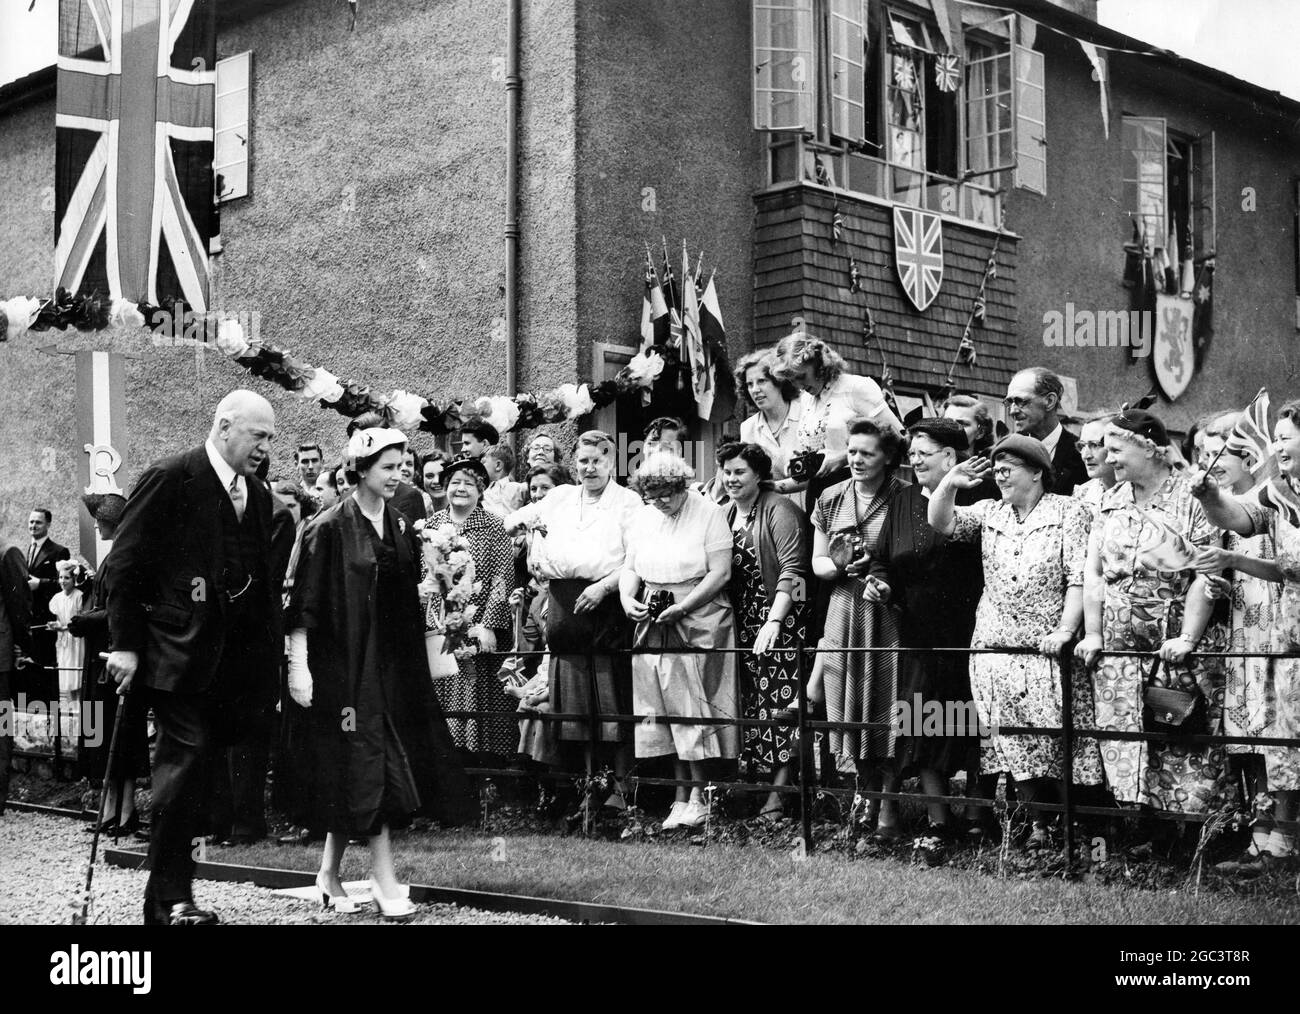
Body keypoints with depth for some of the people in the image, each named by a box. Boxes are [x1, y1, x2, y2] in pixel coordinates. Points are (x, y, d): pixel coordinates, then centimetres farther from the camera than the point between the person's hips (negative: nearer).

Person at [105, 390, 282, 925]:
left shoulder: (258, 495, 15)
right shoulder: (170, 479, -7)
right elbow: (125, 566, -8)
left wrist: (270, 650, 13)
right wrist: (125, 644, -12)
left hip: (235, 658, 7)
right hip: (177, 653, -7)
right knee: (187, 756, -10)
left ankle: (166, 895, 18)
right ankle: (171, 898, -3)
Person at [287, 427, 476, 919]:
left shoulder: (401, 527, 10)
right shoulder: (331, 528, -9)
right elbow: (304, 603, -11)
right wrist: (298, 667, -16)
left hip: (393, 663, 6)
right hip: (346, 662, -6)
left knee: (362, 771, 8)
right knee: (364, 765, -5)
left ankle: (330, 872, 20)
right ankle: (384, 880, -2)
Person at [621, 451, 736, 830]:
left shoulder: (709, 514, -7)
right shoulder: (643, 518, 10)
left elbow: (720, 573, -12)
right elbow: (630, 567, 13)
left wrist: (682, 607, -18)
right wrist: (627, 599, -7)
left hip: (700, 623, -5)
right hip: (653, 626, 5)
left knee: (693, 709, -5)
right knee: (665, 711, 5)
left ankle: (698, 795, 4)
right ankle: (683, 794, 11)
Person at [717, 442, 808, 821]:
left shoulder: (778, 510, -9)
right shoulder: (725, 513, 14)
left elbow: (792, 570, -18)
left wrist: (774, 621, -27)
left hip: (779, 619, -7)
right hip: (742, 620, 7)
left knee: (780, 699, -8)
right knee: (748, 701, 4)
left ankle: (778, 792, -6)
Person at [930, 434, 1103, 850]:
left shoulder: (1068, 512, 0)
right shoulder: (990, 513, 13)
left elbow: (1079, 577, -7)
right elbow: (940, 522, 3)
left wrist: (1065, 629, -17)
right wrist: (950, 484, -13)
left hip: (1047, 648, -4)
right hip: (995, 646, 4)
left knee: (1057, 736, -7)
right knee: (1012, 741, 3)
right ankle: (1039, 821, 11)